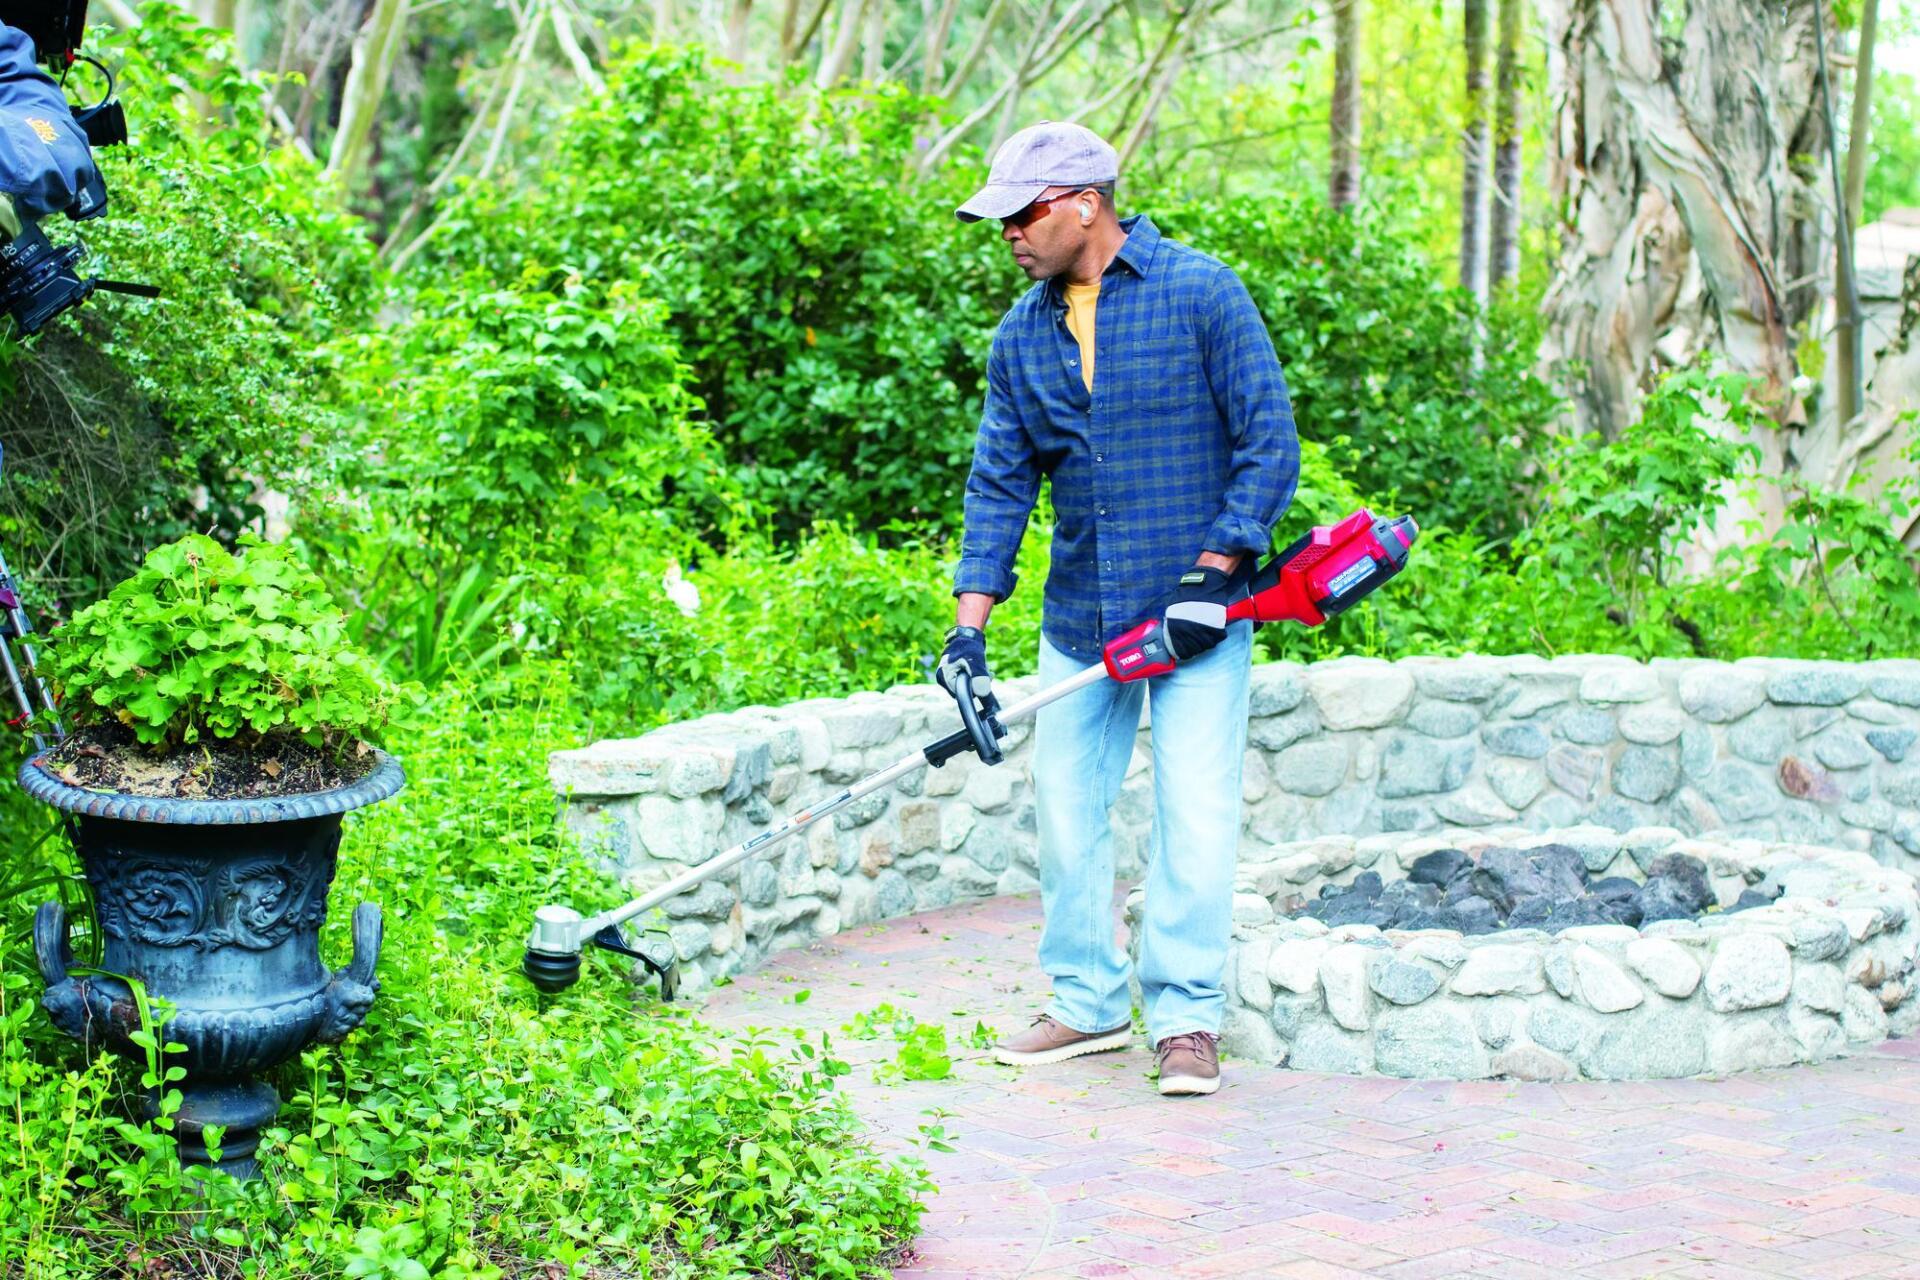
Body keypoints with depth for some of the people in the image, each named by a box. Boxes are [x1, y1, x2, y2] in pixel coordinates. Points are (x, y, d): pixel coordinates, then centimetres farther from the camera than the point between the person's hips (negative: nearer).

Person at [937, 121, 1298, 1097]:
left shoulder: (1199, 293, -9)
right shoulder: (1021, 337, 6)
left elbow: (1270, 444, -9)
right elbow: (1000, 480, 6)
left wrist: (1211, 572, -15)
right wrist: (971, 619, -4)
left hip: (1196, 611, -5)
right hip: (1078, 615, 5)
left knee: (1195, 812, -7)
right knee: (1065, 806, 8)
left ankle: (1186, 1017, 3)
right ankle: (1087, 1002, 21)